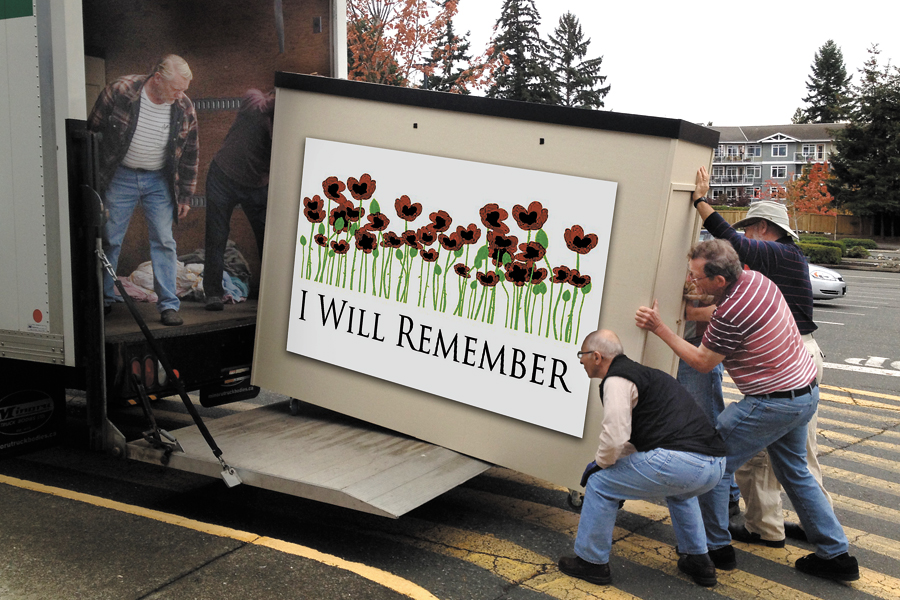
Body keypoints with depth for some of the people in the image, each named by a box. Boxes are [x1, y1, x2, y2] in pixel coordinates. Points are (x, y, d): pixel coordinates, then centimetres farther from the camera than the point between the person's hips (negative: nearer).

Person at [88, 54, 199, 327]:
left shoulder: (184, 108, -8)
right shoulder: (119, 92, -16)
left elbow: (190, 155, 3)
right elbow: (92, 131, -3)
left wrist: (185, 196, 4)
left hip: (160, 181, 1)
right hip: (120, 176, -1)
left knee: (164, 241, -2)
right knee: (109, 240, 5)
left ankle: (169, 305, 4)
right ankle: (103, 299, 21)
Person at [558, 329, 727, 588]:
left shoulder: (616, 379, -1)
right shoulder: (641, 372, 30)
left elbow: (615, 437, -11)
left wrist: (600, 463, 9)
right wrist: (607, 460, 36)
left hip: (679, 459, -10)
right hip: (715, 464, 10)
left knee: (600, 485, 6)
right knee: (679, 492, 42)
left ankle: (591, 562, 18)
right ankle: (698, 561, 41)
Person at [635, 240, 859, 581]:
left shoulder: (729, 314, -27)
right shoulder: (756, 278, -1)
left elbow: (702, 362, -13)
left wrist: (659, 328, -13)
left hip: (773, 404, -10)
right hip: (806, 390, 10)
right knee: (794, 472, 24)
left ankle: (716, 548, 15)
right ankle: (836, 554, 31)